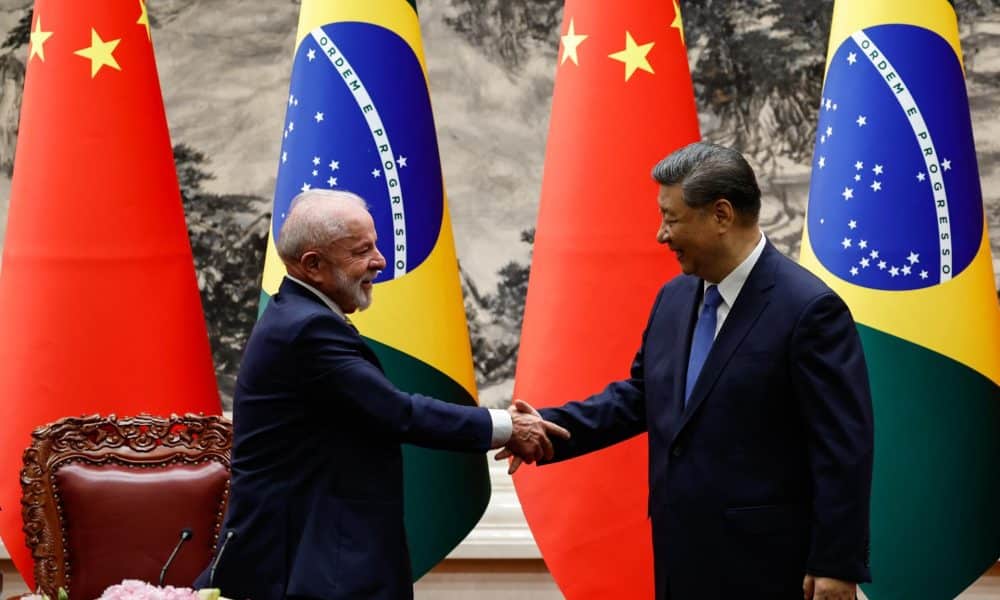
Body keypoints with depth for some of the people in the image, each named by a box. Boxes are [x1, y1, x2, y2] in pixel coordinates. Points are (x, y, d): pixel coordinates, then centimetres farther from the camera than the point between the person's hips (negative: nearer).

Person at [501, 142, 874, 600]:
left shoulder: (809, 309, -15)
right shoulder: (674, 298, 9)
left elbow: (844, 449, -16)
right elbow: (641, 395, 18)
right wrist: (551, 427, 4)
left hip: (763, 563, -7)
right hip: (683, 556, 7)